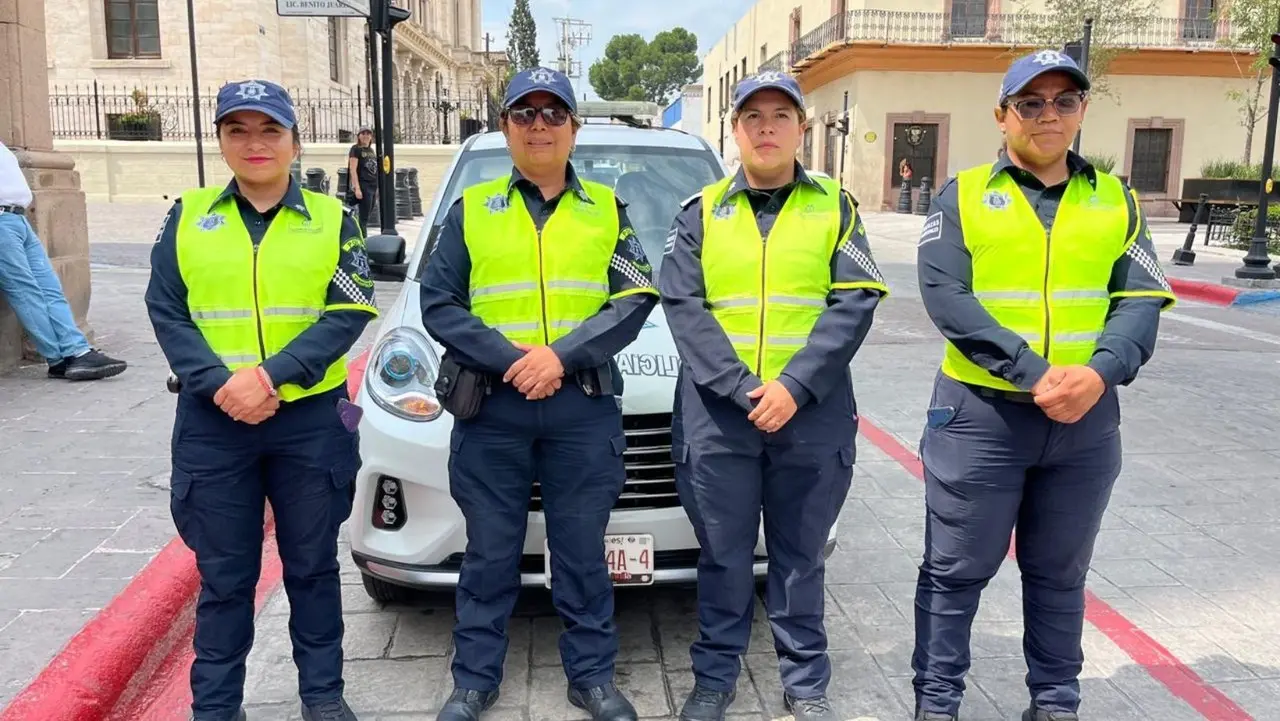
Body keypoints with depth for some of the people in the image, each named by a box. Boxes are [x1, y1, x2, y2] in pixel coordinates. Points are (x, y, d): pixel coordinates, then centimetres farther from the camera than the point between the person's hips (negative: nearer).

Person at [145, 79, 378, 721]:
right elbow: (166, 311, 0)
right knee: (224, 576, 10)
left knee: (311, 567, 12)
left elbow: (350, 313, -7)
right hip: (212, 422, 1)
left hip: (311, 420, 0)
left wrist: (272, 375, -19)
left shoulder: (331, 219, 2)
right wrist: (220, 384, -16)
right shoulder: (188, 217, 6)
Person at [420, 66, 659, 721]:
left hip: (585, 406, 0)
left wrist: (562, 355, -15)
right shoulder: (471, 208, 8)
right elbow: (439, 304, 1)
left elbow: (635, 299, -1)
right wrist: (510, 360, -14)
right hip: (490, 406, 0)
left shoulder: (606, 208, 9)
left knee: (581, 550, 9)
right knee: (490, 552, 10)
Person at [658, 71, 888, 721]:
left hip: (813, 416, 0)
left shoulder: (835, 207, 7)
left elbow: (855, 304, -3)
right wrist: (744, 388, -15)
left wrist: (795, 386, -15)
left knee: (800, 556, 11)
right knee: (723, 557, 10)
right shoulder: (700, 212, 7)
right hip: (717, 414, 0)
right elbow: (683, 306, -3)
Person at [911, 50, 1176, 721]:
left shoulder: (1116, 201, 10)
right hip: (979, 414, -3)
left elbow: (1141, 300, 1)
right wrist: (1033, 373, -21)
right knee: (955, 571, 6)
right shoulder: (962, 196, 1)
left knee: (1059, 575, 17)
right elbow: (945, 295, -12)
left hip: (1087, 421, 3)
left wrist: (1099, 372, -19)